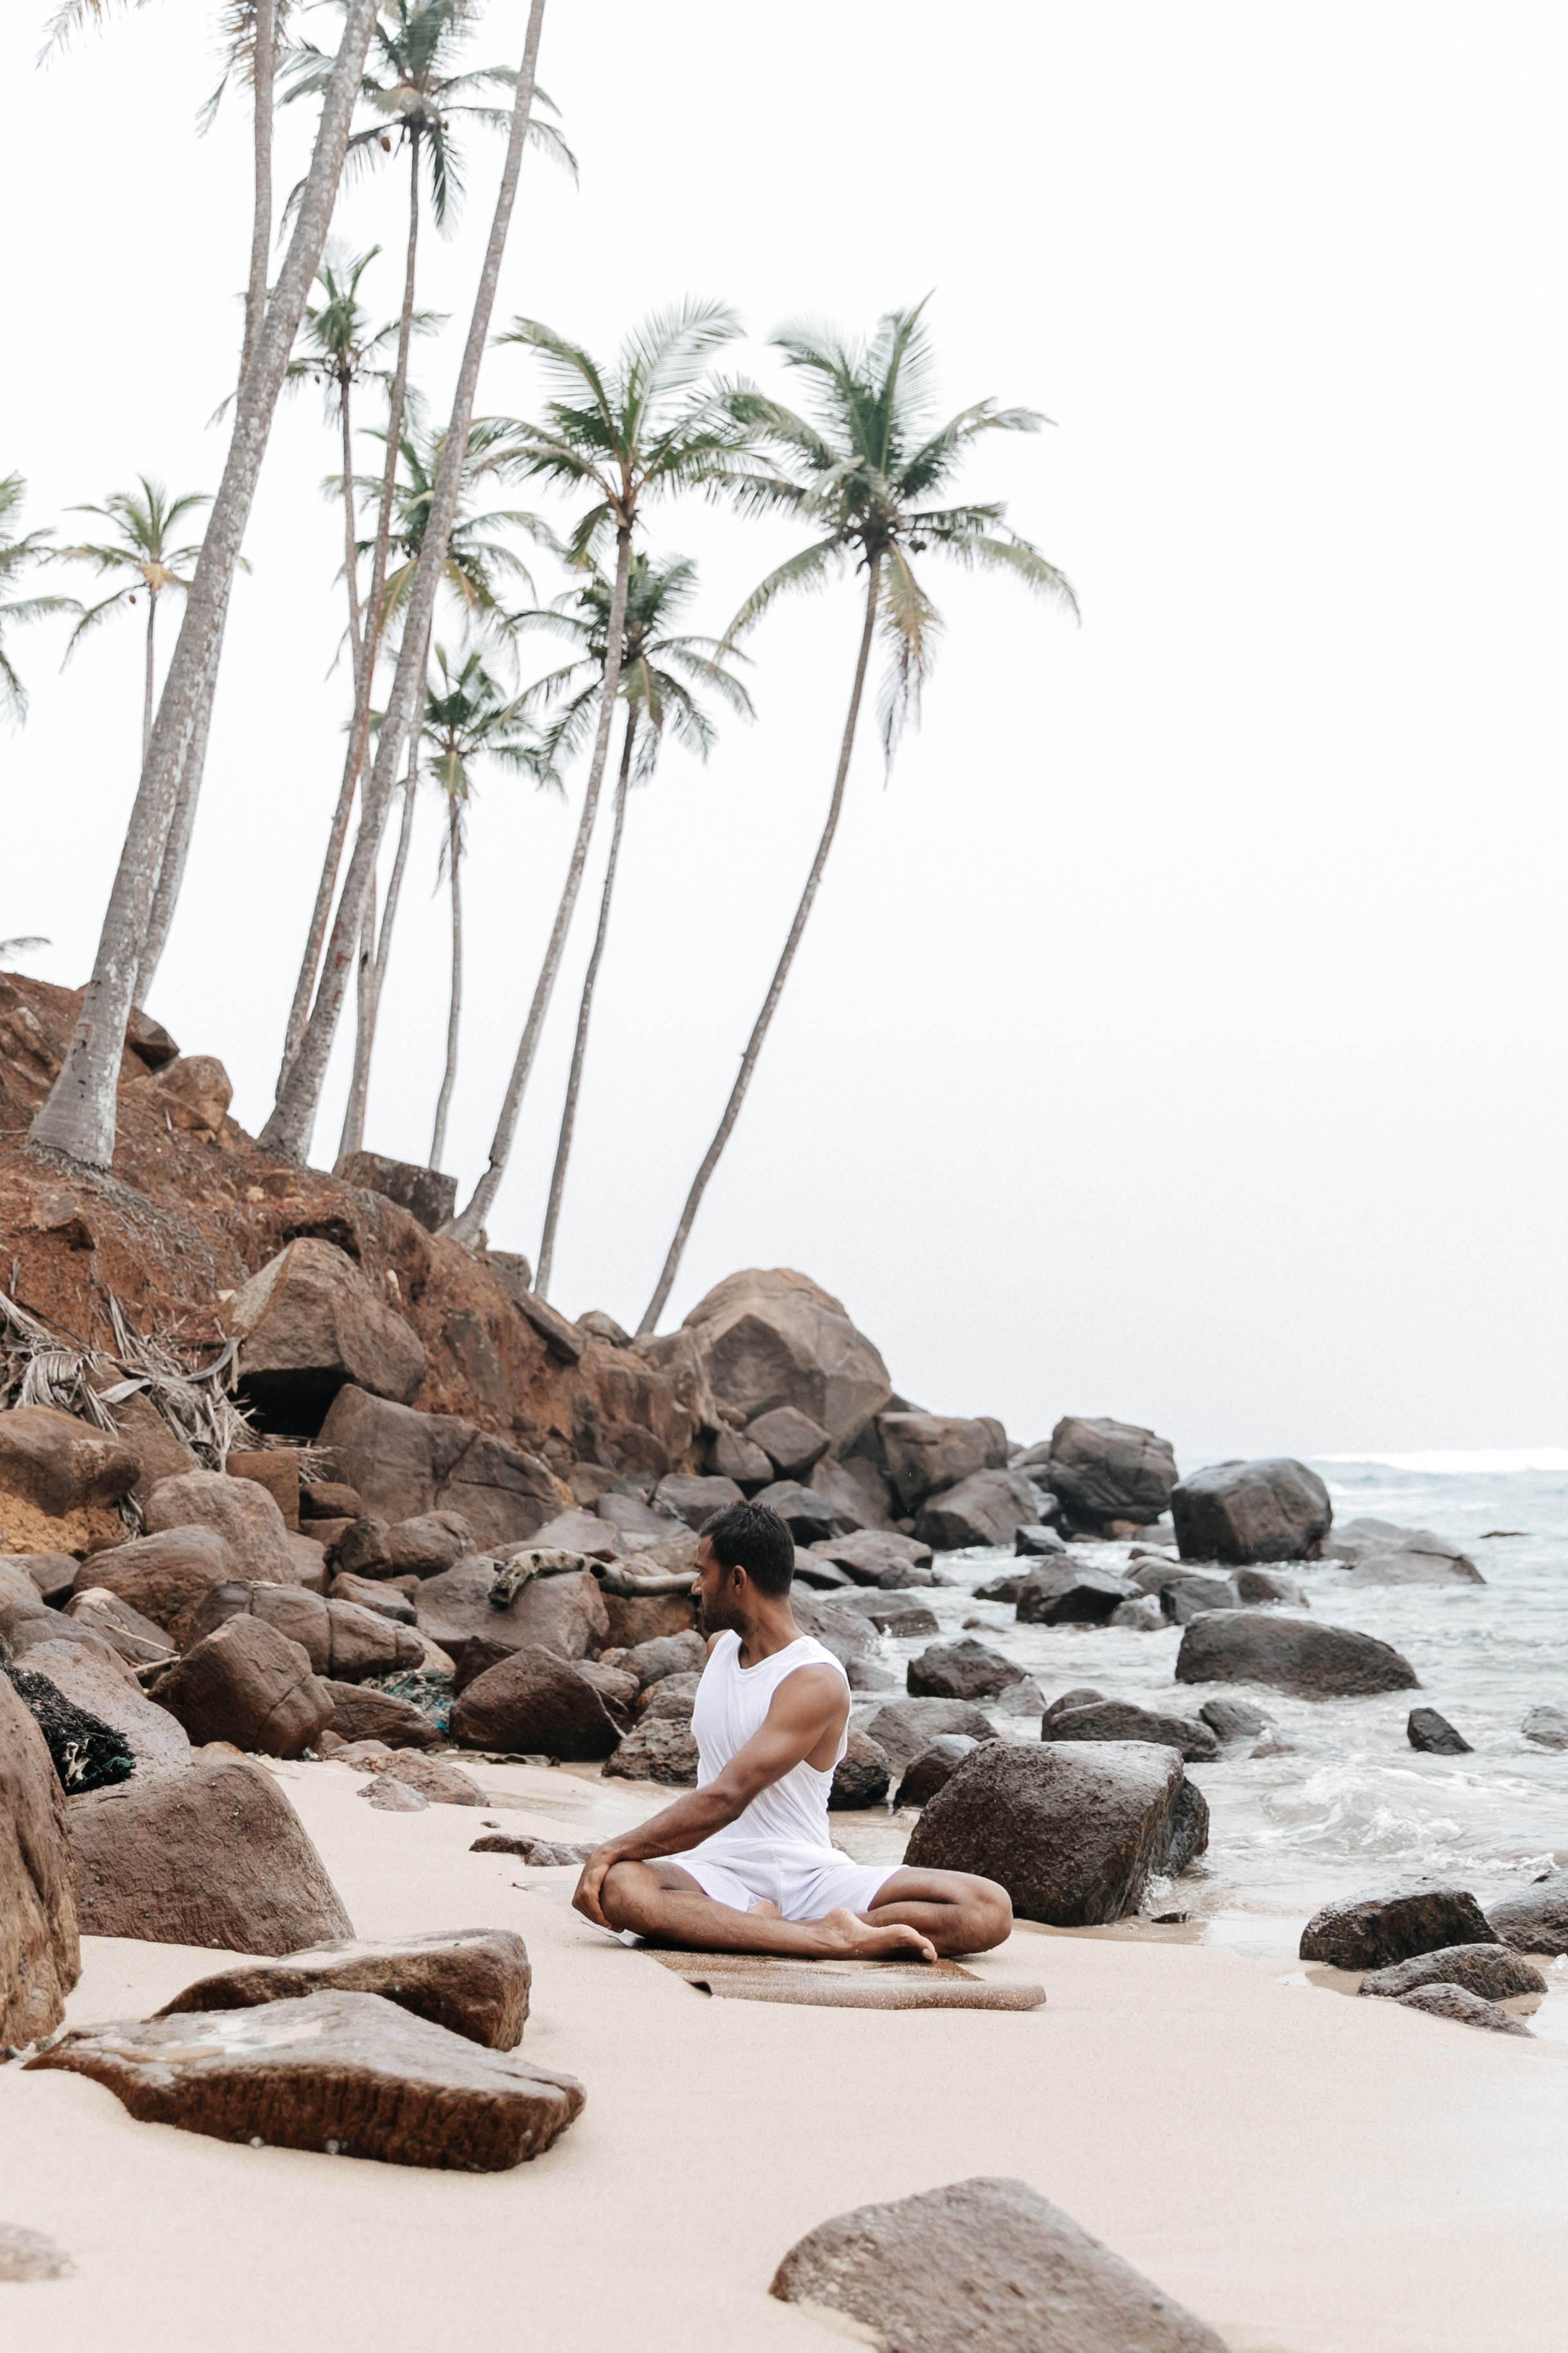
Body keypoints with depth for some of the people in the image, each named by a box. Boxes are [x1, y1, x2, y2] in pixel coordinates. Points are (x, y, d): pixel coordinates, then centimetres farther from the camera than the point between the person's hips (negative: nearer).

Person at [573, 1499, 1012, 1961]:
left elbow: (725, 1799, -20)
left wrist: (614, 1849, -21)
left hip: (811, 1876, -4)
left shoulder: (816, 1682, -12)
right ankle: (829, 1938, -30)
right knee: (615, 1887, -34)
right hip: (719, 1871, 4)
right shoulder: (719, 1647, 14)